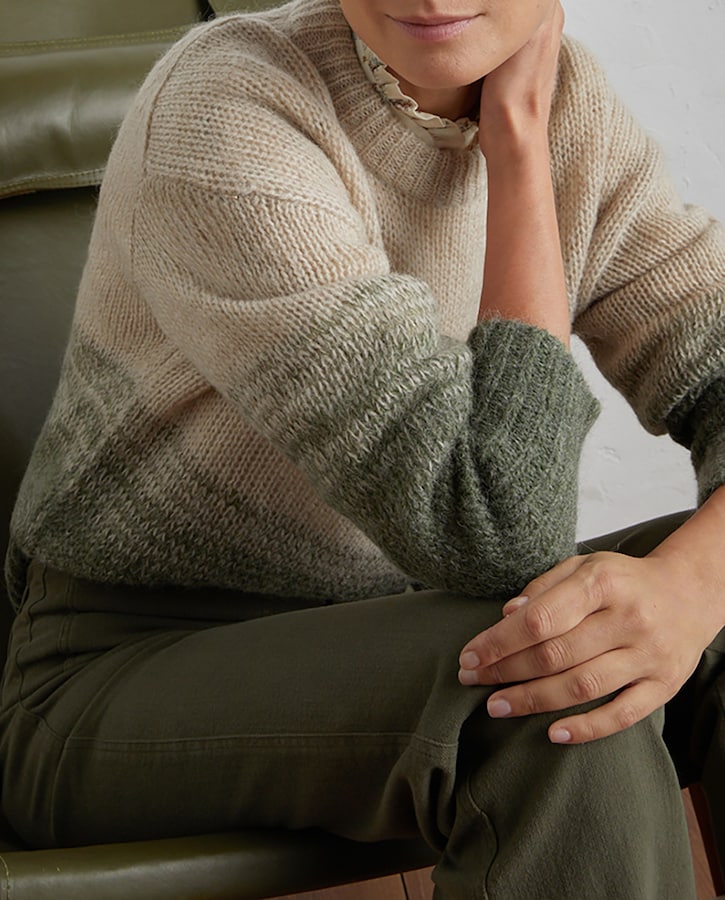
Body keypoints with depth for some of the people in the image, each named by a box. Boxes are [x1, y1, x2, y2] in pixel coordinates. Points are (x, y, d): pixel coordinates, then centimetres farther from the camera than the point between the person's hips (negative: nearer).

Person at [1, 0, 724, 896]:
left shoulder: (569, 107, -4)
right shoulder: (223, 122, -25)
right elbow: (494, 536, -30)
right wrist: (518, 141, -24)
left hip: (366, 644, 6)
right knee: (562, 699, -31)